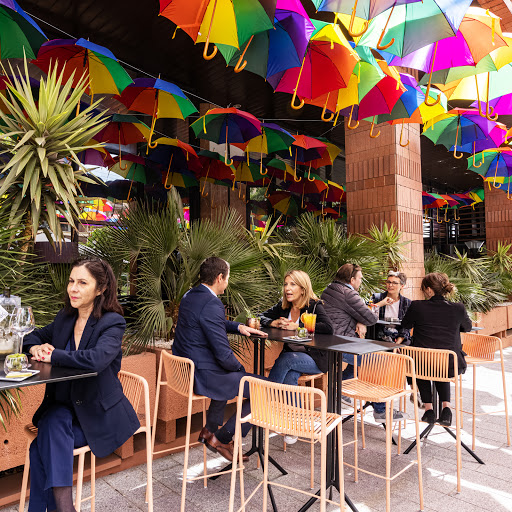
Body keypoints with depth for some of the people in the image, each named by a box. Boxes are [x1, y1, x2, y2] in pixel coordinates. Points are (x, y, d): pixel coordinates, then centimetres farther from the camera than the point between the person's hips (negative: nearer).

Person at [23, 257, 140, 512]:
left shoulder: (112, 323, -15)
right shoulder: (64, 318, 6)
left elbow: (97, 358, -33)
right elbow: (33, 336, 22)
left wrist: (52, 355, -21)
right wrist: (35, 348, -2)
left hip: (99, 414, -5)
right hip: (63, 407, 5)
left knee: (45, 444, -24)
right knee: (52, 425, -26)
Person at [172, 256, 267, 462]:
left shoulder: (189, 296, 7)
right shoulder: (211, 304, -23)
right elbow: (224, 355, -23)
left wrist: (238, 326, 12)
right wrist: (241, 369, -3)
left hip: (184, 368, 10)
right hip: (201, 376, -10)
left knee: (230, 374, 36)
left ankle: (209, 429, 35)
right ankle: (220, 438, 7)